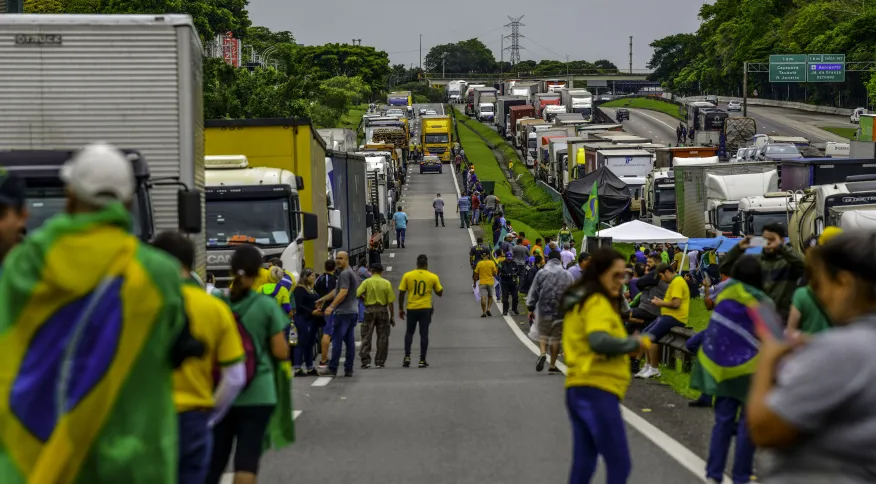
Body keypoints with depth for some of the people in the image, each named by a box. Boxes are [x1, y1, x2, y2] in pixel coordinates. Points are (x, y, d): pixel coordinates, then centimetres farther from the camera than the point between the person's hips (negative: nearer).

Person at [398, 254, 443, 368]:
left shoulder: (407, 276, -2)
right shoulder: (433, 277, -3)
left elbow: (401, 293, -1)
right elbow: (440, 293, 6)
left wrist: (400, 309, 8)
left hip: (411, 308, 1)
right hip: (426, 309, 0)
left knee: (409, 333, 14)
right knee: (424, 334, 4)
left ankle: (407, 357, 2)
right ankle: (422, 360, 3)